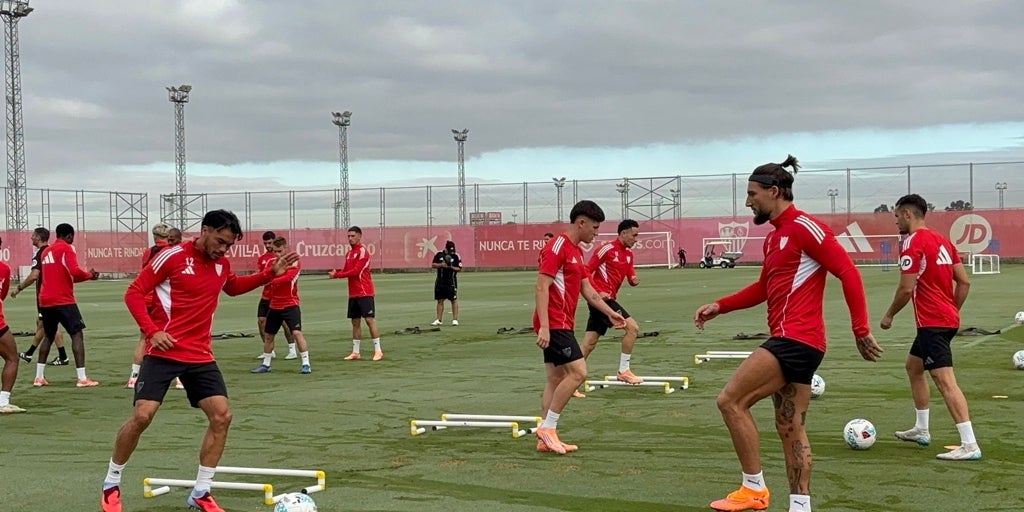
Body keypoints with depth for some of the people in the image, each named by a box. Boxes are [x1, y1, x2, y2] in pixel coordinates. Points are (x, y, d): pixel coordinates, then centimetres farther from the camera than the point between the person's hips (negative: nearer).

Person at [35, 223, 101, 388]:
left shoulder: (46, 251, 18)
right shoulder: (66, 249, -6)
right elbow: (75, 272, -20)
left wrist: (85, 275, 21)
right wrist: (89, 275, -1)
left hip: (45, 301, 8)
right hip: (63, 300, -8)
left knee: (48, 336, 19)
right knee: (77, 334, -5)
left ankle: (39, 377, 18)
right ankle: (82, 378, -13)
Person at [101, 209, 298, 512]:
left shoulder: (222, 265, 7)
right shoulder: (173, 257, -12)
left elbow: (234, 287, 31)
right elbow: (133, 294, -8)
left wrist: (270, 274, 17)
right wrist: (152, 331, -20)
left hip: (200, 356, 6)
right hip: (164, 351, -6)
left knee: (222, 416, -4)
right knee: (142, 416, -12)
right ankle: (111, 484, 10)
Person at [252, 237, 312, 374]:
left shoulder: (294, 263, -10)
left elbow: (287, 277, -27)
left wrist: (273, 280, -41)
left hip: (290, 305, -6)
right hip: (274, 305, 6)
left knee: (297, 333, -17)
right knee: (268, 335, 14)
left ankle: (306, 364, -12)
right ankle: (265, 364, 30)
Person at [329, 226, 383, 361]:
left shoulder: (363, 251, -11)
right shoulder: (349, 253, 15)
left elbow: (356, 271, -19)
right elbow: (347, 270, 15)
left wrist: (336, 275, -16)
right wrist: (336, 273, -7)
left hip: (364, 293, -8)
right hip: (353, 293, 8)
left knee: (370, 320, -8)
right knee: (355, 322, 10)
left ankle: (378, 350, -5)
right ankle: (355, 352, 15)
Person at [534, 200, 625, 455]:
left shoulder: (576, 251, 16)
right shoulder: (558, 246, -14)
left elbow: (587, 290, 24)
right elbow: (542, 287, -20)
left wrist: (609, 313, 21)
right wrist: (543, 327, -26)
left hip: (562, 324, 10)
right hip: (554, 324, -10)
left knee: (556, 379, 9)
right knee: (578, 372, -14)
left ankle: (546, 438, 12)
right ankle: (547, 427, -8)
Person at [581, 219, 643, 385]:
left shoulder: (628, 253, 15)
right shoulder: (607, 249, -10)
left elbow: (630, 273, 21)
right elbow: (587, 272, -10)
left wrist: (633, 279, -2)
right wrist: (598, 292, -20)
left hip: (608, 299, 9)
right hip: (601, 297, -9)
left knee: (589, 344, 6)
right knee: (632, 327, -13)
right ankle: (623, 371, -6)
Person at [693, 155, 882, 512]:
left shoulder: (804, 227, -11)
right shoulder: (774, 238, 18)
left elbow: (848, 272, -15)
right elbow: (764, 289, 30)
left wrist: (861, 331, -18)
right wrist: (719, 306, 20)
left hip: (795, 339, -10)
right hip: (791, 341, 10)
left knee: (731, 401, -10)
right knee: (790, 429, 10)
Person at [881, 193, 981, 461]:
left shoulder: (912, 243, -13)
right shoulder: (942, 240, 13)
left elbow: (906, 289, -17)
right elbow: (964, 282, 12)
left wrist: (889, 316, -3)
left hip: (932, 323, -10)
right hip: (948, 319, 10)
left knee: (945, 381, -13)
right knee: (913, 367, 25)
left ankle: (970, 445, -18)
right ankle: (921, 430, 32)